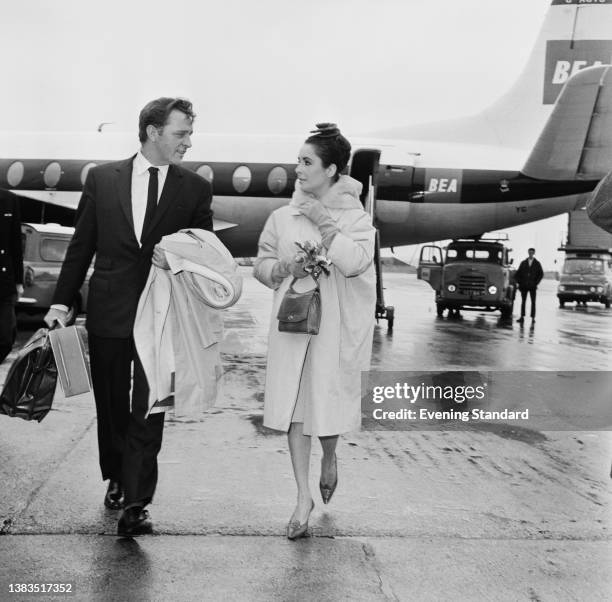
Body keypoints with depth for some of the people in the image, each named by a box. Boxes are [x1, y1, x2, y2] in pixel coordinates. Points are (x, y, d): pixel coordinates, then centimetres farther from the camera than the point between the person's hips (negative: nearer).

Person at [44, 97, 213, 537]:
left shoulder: (196, 189, 0)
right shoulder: (102, 178, 3)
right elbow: (81, 246, 6)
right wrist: (62, 302, 3)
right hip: (107, 311, 2)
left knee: (148, 411, -3)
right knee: (111, 406, 16)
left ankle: (136, 504, 4)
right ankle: (116, 479, 38)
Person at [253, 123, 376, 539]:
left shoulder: (356, 217, -3)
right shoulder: (282, 217, 5)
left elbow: (354, 262, -20)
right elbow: (261, 265, 10)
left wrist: (323, 220, -16)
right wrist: (284, 268, -11)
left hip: (335, 328, -2)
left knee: (328, 404, 7)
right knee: (294, 408, 2)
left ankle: (330, 458, 42)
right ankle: (304, 497, 13)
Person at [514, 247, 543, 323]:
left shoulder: (537, 263, 6)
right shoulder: (523, 263, 10)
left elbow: (541, 274, 5)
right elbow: (518, 273, 11)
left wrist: (536, 283, -3)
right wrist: (519, 282, 1)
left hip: (532, 286, -1)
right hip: (524, 285, 1)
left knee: (533, 302, 0)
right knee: (523, 301, 1)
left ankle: (533, 318, 2)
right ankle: (522, 317, 1)